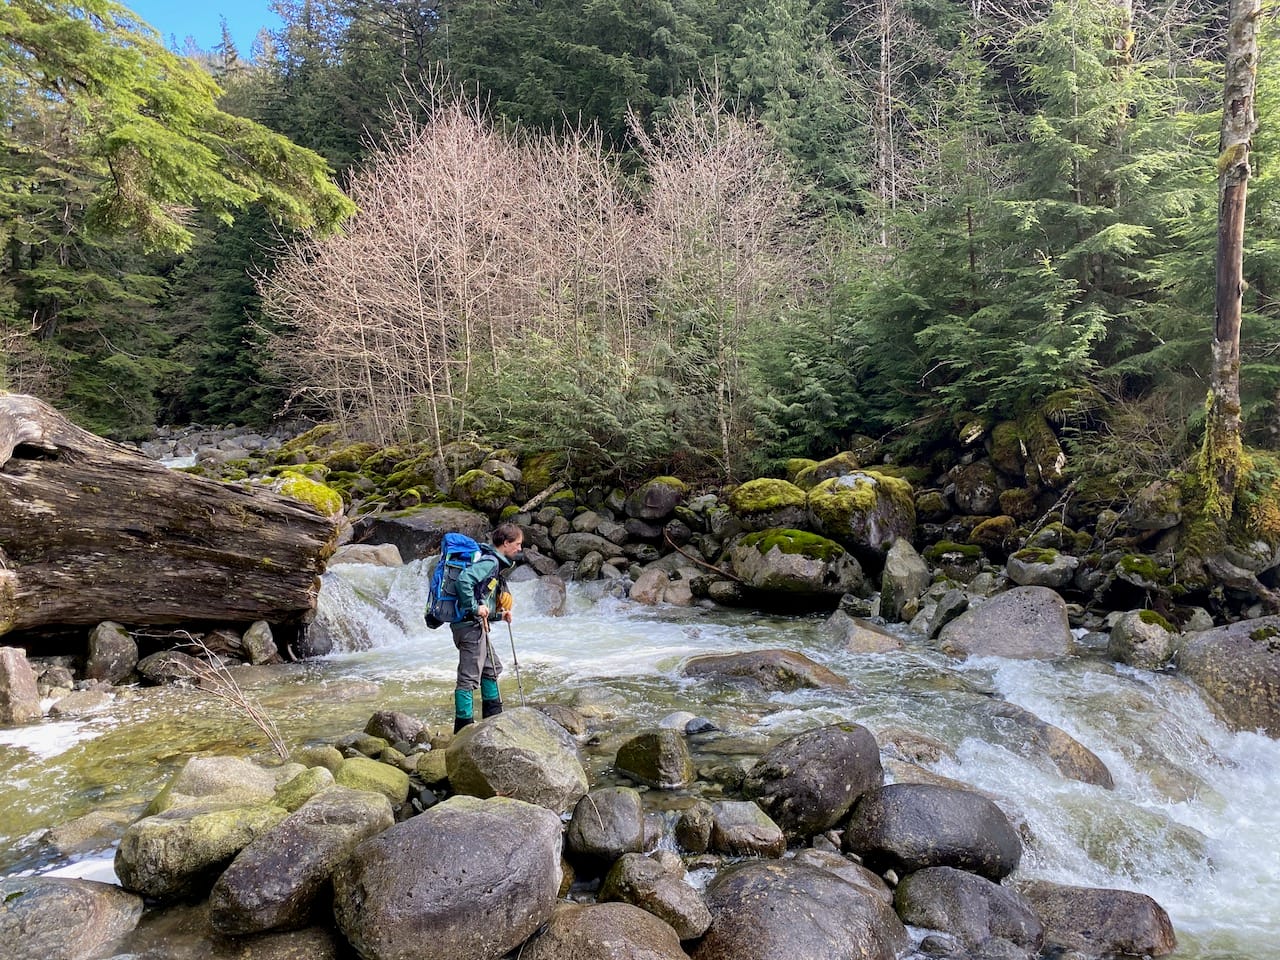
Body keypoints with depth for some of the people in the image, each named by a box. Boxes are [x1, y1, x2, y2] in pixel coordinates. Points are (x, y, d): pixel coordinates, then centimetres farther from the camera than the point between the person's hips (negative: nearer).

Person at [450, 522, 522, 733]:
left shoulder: (495, 562, 19)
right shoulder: (490, 562, -13)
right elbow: (464, 579, -29)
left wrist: (500, 613, 15)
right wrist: (475, 607, -24)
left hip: (477, 623, 11)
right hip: (470, 623, -11)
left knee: (492, 667, 21)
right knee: (469, 676, -8)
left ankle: (493, 716, 32)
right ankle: (463, 728, -5)